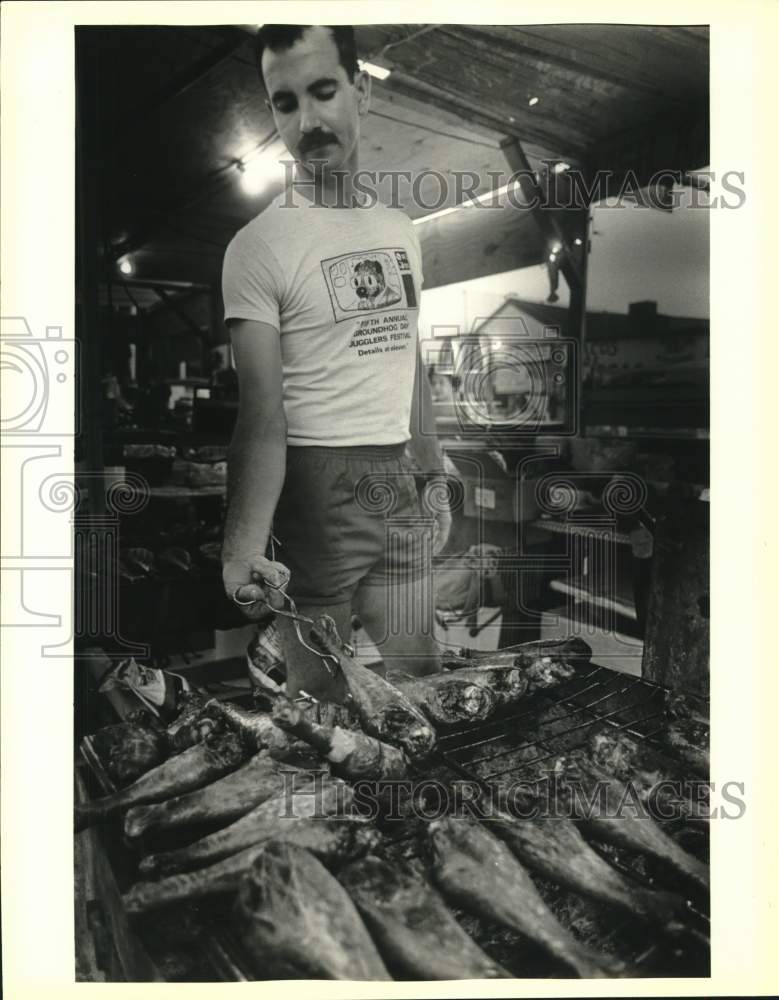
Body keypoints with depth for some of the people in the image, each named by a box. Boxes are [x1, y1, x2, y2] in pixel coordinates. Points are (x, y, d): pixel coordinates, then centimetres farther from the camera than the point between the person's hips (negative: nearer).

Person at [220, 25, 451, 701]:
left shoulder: (401, 228, 9)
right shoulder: (259, 244, -11)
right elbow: (263, 416, -18)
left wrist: (435, 473, 15)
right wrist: (244, 548, -28)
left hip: (402, 482, 6)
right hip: (316, 488, -5)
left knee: (418, 684, 16)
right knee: (323, 694, 7)